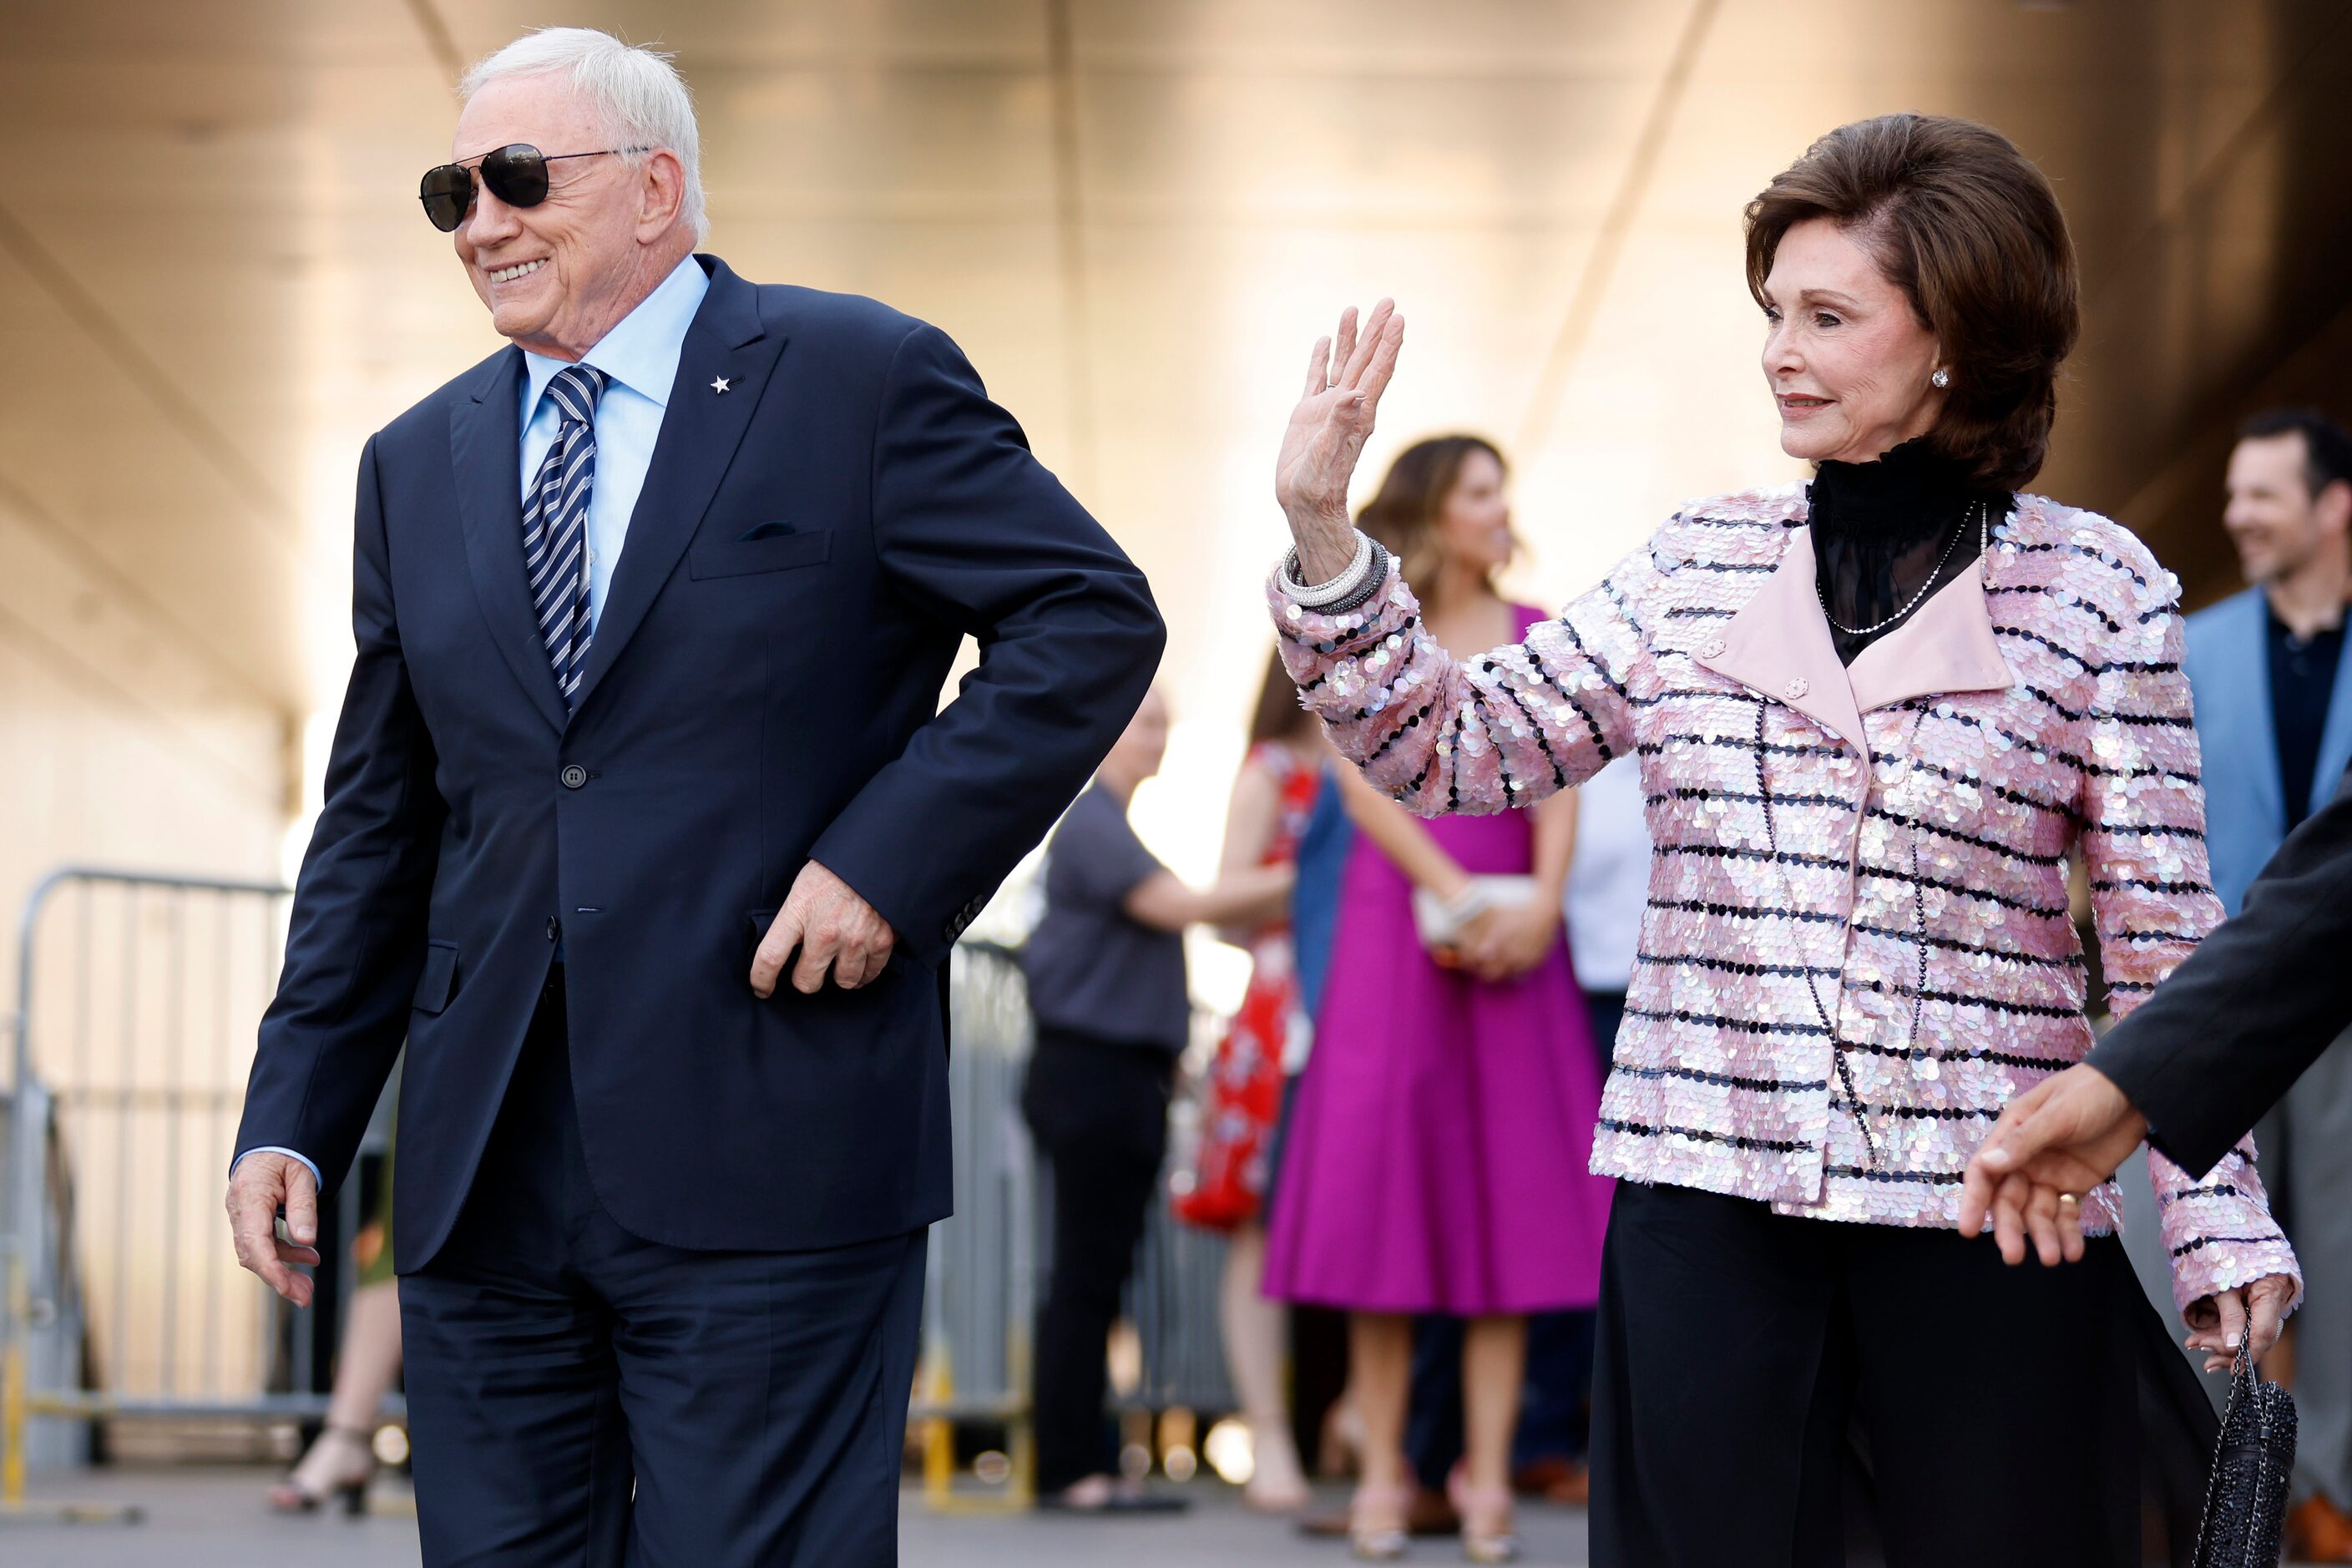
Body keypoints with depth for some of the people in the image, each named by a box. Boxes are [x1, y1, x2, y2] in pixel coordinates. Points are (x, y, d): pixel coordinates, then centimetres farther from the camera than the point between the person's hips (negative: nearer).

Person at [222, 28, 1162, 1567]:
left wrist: (891, 857, -12)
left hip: (767, 1169, -5)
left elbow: (1095, 617, -3)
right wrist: (295, 1118, 8)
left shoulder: (862, 381, 0)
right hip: (486, 1180, 5)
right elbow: (379, 828, 16)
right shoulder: (417, 463, 15)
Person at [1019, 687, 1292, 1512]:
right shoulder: (1089, 823, -10)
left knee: (1099, 1276, 8)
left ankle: (1084, 1465, 10)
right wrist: (1294, 880, -15)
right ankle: (1071, 1468, -6)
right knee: (1086, 1274, -8)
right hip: (1090, 1067, -10)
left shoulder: (1110, 825, 20)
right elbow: (1175, 903, -19)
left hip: (1123, 1079, 10)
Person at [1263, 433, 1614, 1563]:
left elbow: (1559, 785, 4)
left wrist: (1541, 900, -12)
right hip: (1397, 922, -2)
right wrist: (1455, 896, -14)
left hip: (1518, 934, 2)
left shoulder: (1537, 636, 13)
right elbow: (1366, 784, -4)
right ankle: (1382, 1470, -1)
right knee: (1386, 1179, -4)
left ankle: (1486, 1471, 1)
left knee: (1510, 1189, -2)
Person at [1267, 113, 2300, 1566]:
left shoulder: (2096, 588, 0)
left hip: (1992, 1225, -2)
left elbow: (2165, 947, 1)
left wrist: (2226, 1238, -3)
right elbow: (1450, 746, 10)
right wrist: (1321, 533, -1)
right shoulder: (1698, 564, 9)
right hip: (1706, 1210, 2)